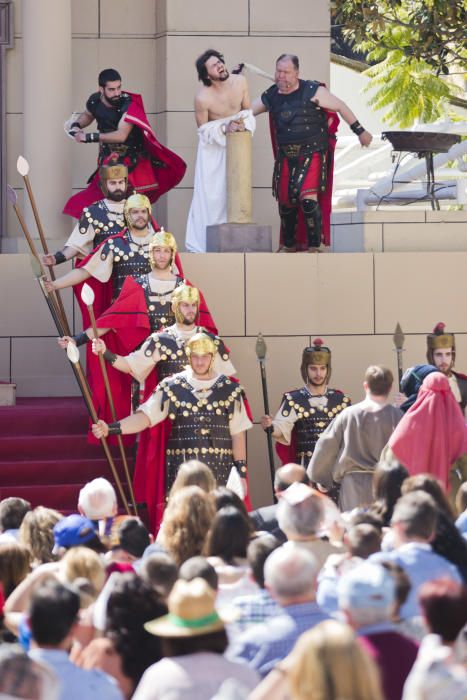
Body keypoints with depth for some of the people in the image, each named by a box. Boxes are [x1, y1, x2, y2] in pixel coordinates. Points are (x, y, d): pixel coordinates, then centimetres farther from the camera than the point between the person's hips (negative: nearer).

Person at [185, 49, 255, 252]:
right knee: (210, 194, -9)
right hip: (213, 146, -5)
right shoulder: (202, 98, -24)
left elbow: (247, 111, 3)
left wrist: (243, 123, -18)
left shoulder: (240, 82, -11)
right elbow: (203, 129, -11)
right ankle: (201, 244, -6)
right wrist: (225, 128, -25)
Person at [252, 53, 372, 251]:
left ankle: (314, 246, -10)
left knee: (308, 198, -20)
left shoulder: (312, 91, -8)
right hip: (285, 157, 5)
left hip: (312, 154, -5)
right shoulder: (270, 97, 5)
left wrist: (360, 132, 2)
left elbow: (340, 107, -1)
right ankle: (289, 246, 30)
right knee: (285, 202, 10)